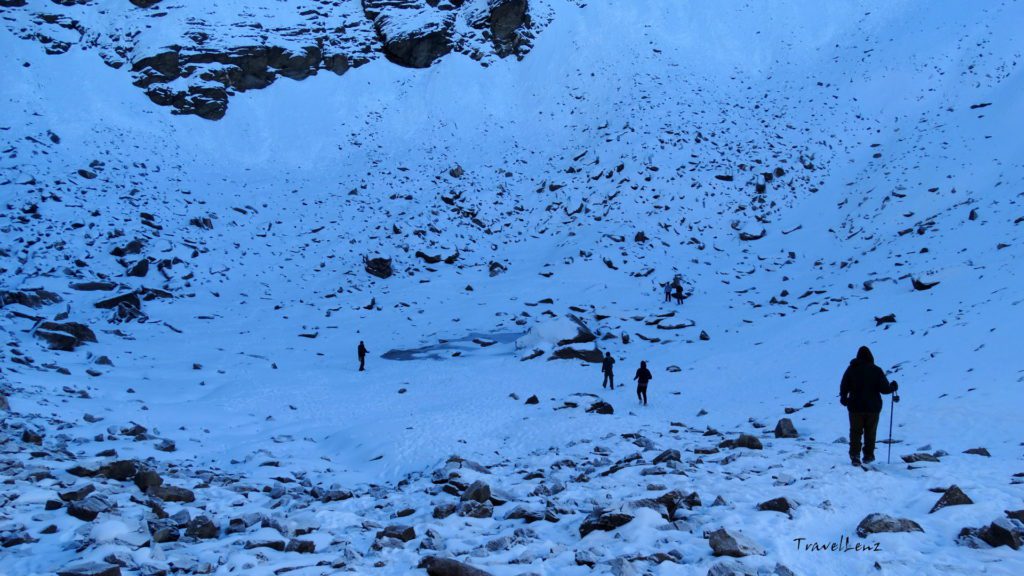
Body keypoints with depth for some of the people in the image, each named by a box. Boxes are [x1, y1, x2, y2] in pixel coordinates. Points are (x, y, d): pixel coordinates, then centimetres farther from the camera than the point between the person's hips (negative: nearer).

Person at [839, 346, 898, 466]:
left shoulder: (851, 369, -3)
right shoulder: (876, 370, -8)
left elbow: (844, 387, 0)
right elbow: (884, 388, -9)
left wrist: (843, 398, 18)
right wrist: (894, 387, 11)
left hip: (855, 406, 0)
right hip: (872, 407, 0)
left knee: (855, 431, 6)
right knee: (870, 432, 14)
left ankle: (855, 455, -7)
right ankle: (868, 456, 19)